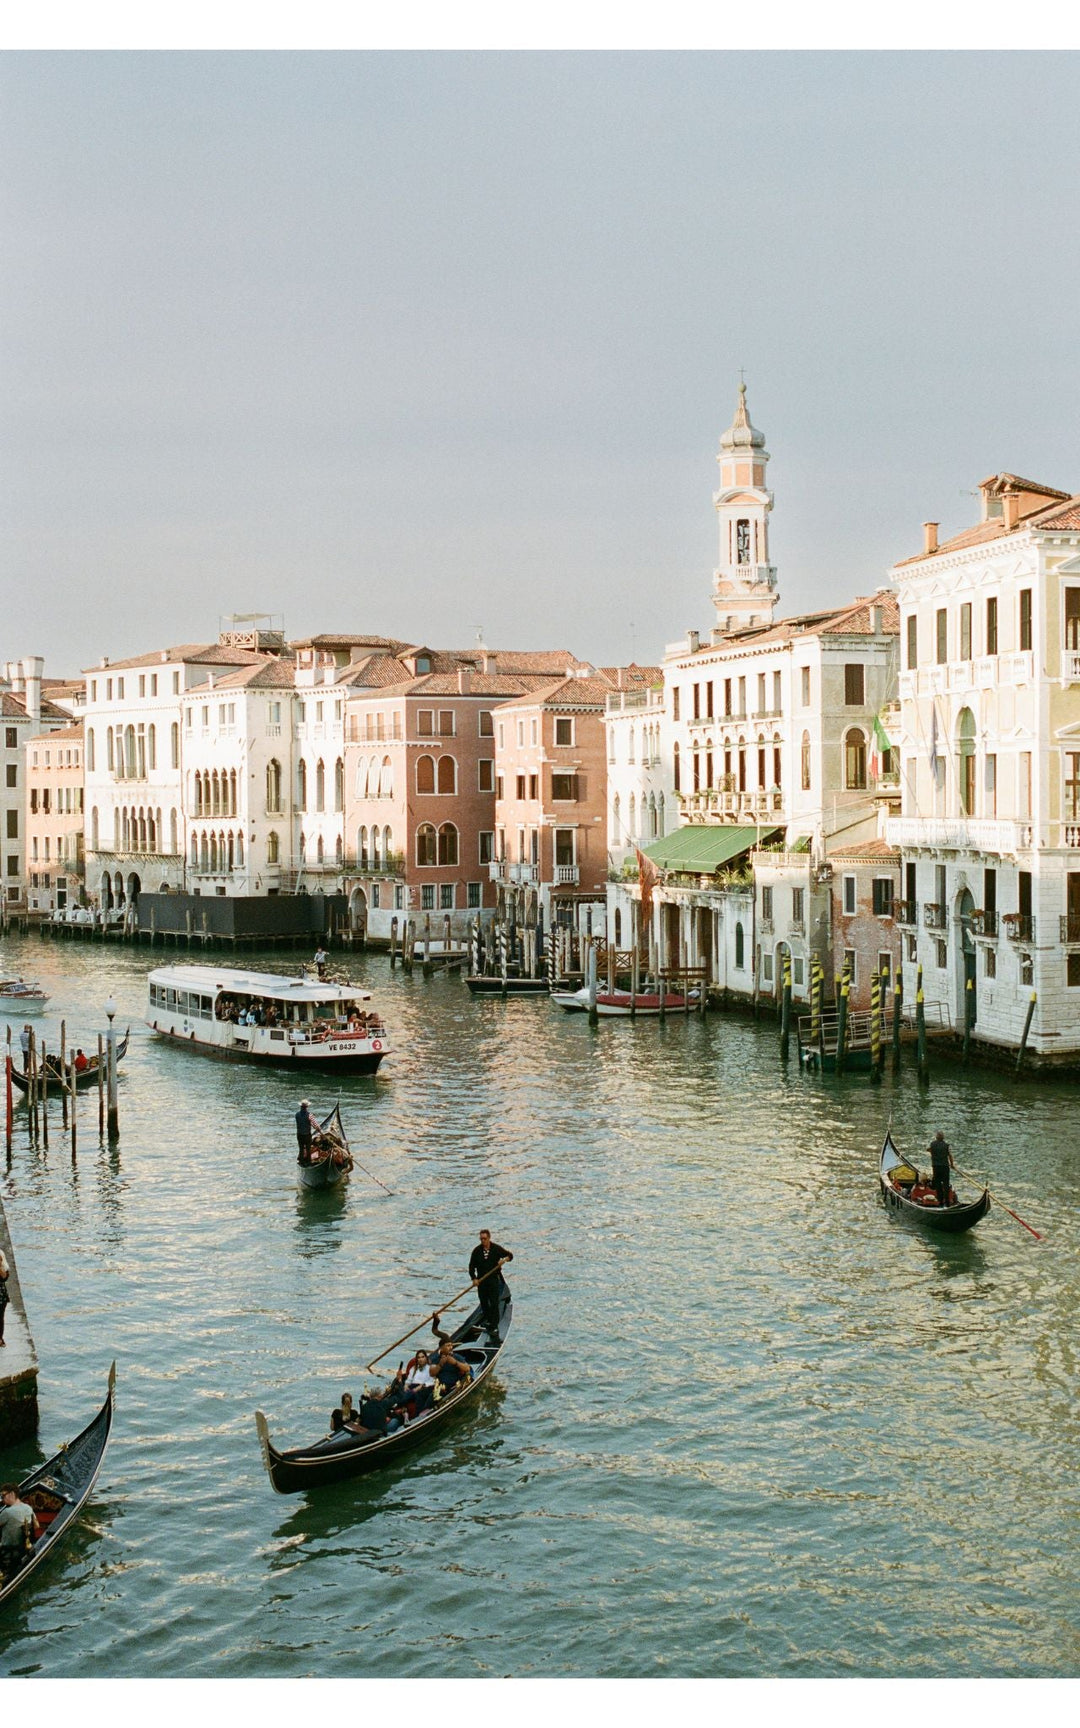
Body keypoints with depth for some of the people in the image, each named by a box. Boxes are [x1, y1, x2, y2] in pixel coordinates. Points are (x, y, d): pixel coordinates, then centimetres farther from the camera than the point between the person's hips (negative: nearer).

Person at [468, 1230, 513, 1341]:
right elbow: (471, 1266, 1)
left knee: (494, 1304, -8)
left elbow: (510, 1255, 5)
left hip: (494, 1280, -3)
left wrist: (504, 1259, -17)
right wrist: (474, 1278, -12)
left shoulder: (496, 1249, -3)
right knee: (484, 1303, 12)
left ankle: (494, 1327, -8)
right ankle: (488, 1320, 34)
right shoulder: (476, 1251, 0)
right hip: (481, 1281, 3)